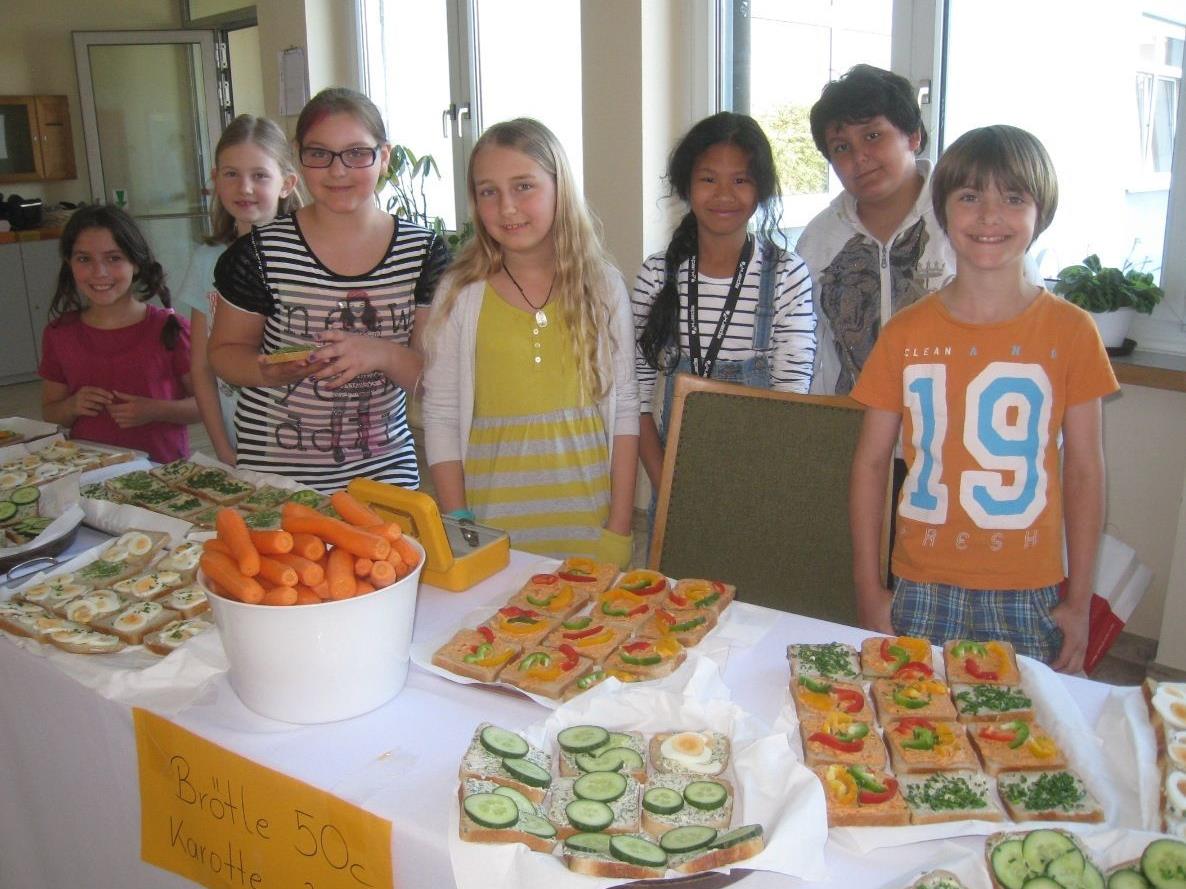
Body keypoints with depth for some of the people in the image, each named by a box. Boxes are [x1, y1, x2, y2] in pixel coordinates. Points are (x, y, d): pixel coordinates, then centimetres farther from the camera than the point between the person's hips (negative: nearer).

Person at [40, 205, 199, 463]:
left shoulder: (170, 330, -2)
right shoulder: (59, 334, 8)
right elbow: (49, 413, 16)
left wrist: (155, 410, -14)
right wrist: (72, 406, -4)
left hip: (163, 469, -3)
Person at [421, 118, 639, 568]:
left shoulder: (602, 286, 1)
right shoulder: (460, 295, -2)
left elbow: (624, 409, 2)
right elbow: (441, 419, -1)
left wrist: (620, 527, -2)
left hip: (587, 520, 1)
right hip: (493, 522, 0)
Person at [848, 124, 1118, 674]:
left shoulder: (1070, 332, -3)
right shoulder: (905, 334, -1)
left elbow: (1084, 472, 0)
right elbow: (871, 463, 2)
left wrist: (1079, 603, 1)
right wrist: (868, 589, 0)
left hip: (1029, 595, 0)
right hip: (923, 591, 1)